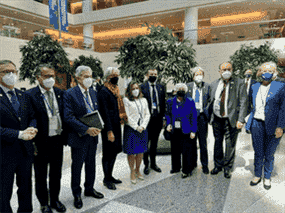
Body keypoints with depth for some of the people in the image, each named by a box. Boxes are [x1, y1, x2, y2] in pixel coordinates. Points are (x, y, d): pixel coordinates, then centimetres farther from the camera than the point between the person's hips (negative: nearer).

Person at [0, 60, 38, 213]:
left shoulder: (23, 96, 8)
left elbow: (32, 117, 10)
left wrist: (31, 129, -11)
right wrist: (19, 134, -25)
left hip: (26, 150, 6)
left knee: (25, 189, 21)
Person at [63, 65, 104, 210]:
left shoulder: (93, 92, 8)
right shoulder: (70, 94, -13)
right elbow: (68, 117, -20)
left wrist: (97, 127, -5)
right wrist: (87, 129, -23)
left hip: (93, 135, 6)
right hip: (79, 137, -6)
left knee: (91, 164, 18)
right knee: (77, 166, 10)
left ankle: (89, 189, 38)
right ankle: (77, 194, 29)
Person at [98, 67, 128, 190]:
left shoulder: (116, 91, 13)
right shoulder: (103, 92, -14)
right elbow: (105, 113, -18)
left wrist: (122, 120, 14)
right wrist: (109, 131, -20)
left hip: (117, 125, 8)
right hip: (109, 126, -8)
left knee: (114, 151, 15)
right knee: (108, 153, 3)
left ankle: (110, 176, 30)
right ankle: (106, 179, 19)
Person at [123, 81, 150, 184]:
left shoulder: (143, 100, 12)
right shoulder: (126, 100, -4)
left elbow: (147, 114, 9)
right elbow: (126, 116, -10)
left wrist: (143, 126, -6)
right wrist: (136, 127, -13)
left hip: (142, 129, 5)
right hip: (131, 129, -4)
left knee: (141, 151, 11)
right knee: (131, 152, 2)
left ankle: (137, 170, 27)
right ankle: (132, 172, 18)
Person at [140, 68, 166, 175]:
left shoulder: (161, 87, 8)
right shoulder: (142, 87, -5)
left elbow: (163, 102, 10)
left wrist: (163, 116, 4)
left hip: (158, 119, 4)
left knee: (154, 142, 16)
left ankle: (153, 163, 30)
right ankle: (146, 164, 23)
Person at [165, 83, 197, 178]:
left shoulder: (190, 102, -2)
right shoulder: (170, 102, 6)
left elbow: (194, 117, -3)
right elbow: (167, 114, 16)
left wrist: (193, 131, -8)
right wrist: (168, 124, -1)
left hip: (186, 131, -3)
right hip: (174, 131, 3)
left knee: (187, 151, 2)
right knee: (175, 150, 14)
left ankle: (186, 170, 18)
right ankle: (176, 167, 33)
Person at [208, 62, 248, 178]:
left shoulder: (239, 83, -5)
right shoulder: (214, 84, 7)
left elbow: (243, 103, -8)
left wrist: (241, 120, -15)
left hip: (231, 120, -3)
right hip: (216, 119, 4)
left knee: (230, 145, 5)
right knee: (217, 143, 14)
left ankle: (227, 168, 25)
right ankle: (218, 165, 32)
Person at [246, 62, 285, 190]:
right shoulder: (255, 87, 8)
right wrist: (248, 124, 11)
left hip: (272, 125, -3)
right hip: (257, 124, 3)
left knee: (269, 154, 10)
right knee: (258, 153, 12)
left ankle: (267, 178, 29)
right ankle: (257, 175, 30)